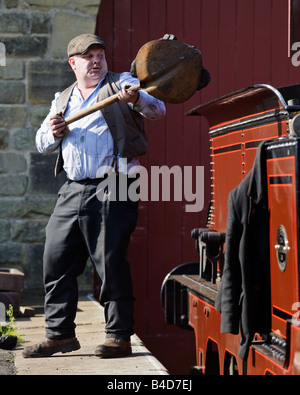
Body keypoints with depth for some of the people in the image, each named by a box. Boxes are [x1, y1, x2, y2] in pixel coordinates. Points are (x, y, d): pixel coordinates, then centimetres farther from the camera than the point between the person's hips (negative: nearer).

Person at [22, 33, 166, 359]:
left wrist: (137, 100, -30)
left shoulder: (121, 84, 5)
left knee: (111, 263, -7)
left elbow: (157, 109, -9)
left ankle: (119, 337, 1)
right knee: (56, 261, 5)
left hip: (111, 191, -6)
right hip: (72, 191, 6)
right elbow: (42, 144, 22)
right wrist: (53, 133, -1)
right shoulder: (62, 99, 21)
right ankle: (59, 334, 15)